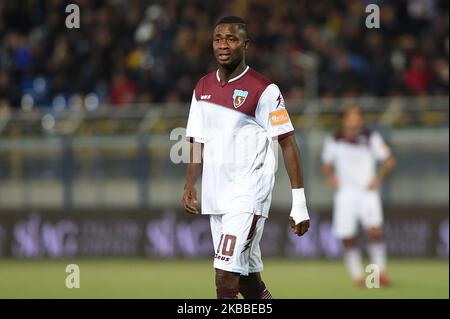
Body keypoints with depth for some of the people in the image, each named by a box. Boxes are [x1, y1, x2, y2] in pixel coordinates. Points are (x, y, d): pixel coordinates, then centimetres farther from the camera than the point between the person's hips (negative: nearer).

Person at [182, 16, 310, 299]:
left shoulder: (263, 90, -7)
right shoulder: (203, 88, 12)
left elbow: (288, 144, -8)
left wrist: (299, 202, -13)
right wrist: (190, 184, 3)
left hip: (249, 197, -7)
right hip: (216, 196, 7)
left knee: (227, 276, -17)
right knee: (247, 279, 11)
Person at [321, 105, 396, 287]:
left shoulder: (371, 139, -3)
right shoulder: (334, 141, 1)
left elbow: (389, 160, 7)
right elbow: (326, 164, 16)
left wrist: (378, 178, -3)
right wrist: (330, 177, -2)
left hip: (367, 191, -2)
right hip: (345, 193, 2)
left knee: (374, 231, -20)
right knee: (347, 238, -4)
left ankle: (381, 271, -11)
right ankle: (357, 275, 9)